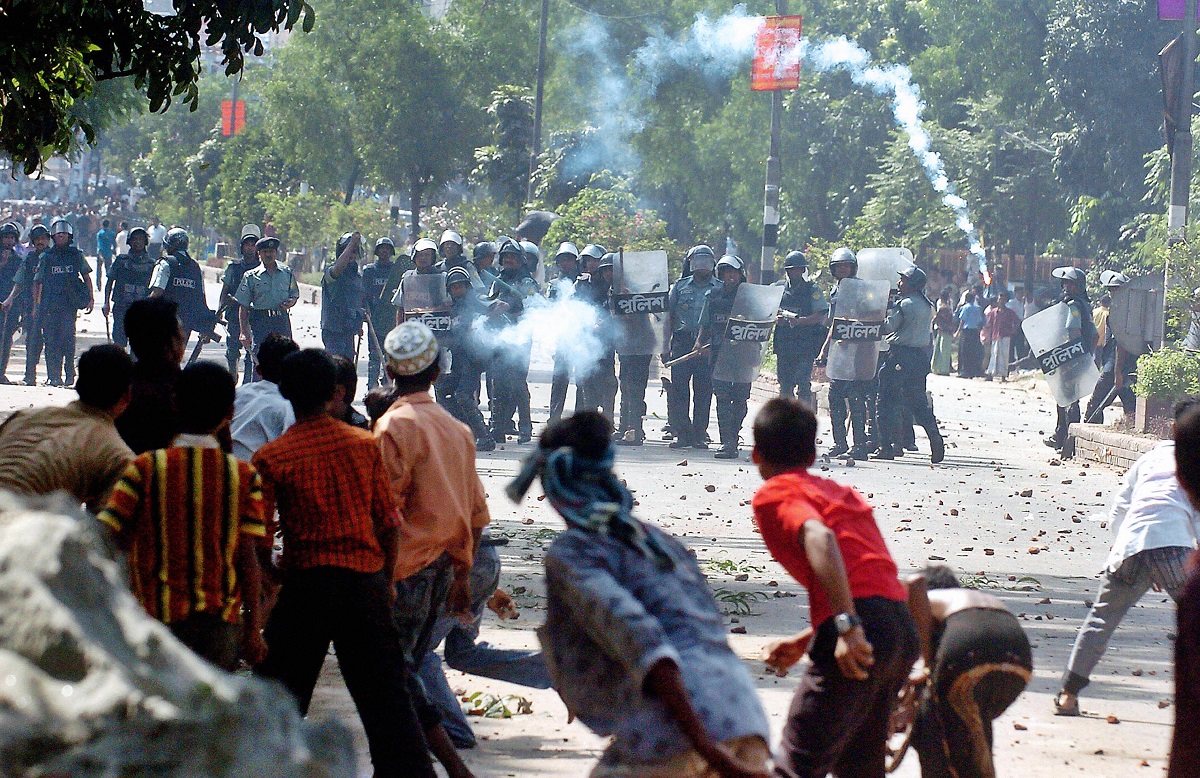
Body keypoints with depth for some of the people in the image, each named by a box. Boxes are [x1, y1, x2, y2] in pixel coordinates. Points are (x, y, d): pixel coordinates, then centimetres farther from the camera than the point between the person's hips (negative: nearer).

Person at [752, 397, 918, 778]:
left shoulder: (774, 494, 4)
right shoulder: (841, 491, 27)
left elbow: (819, 538, -17)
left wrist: (846, 626, -25)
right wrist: (806, 641, 31)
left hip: (864, 629, -8)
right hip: (904, 628, 8)